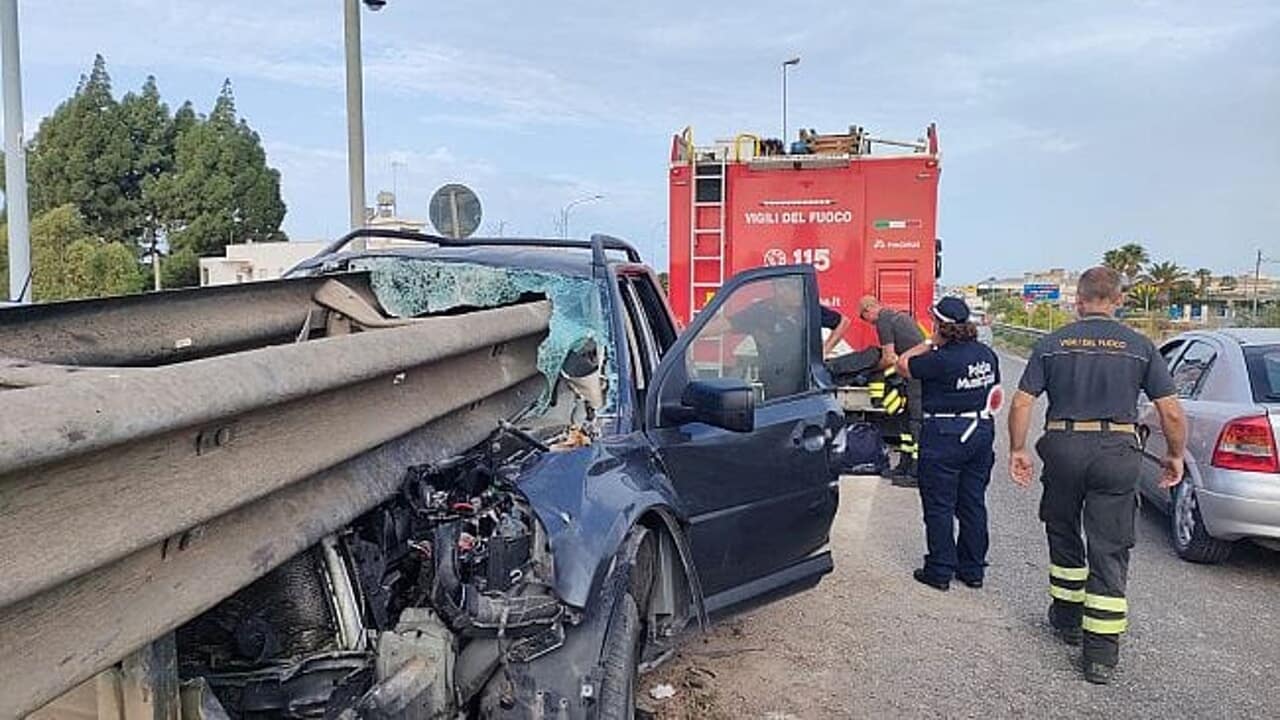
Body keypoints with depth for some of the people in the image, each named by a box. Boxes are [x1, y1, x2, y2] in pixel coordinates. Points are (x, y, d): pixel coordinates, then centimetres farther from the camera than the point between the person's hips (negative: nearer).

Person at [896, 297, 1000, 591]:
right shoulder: (987, 354, 4)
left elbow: (903, 365, -7)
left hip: (944, 437, -7)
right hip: (981, 432, 7)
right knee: (974, 503, 14)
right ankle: (973, 569, 23)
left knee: (939, 506, 4)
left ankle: (940, 571, 10)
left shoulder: (941, 359, -20)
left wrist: (928, 345, 4)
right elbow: (995, 396, 13)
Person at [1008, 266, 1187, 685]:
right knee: (1109, 552, 3)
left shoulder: (1052, 344, 2)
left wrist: (1017, 450, 9)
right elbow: (1172, 413, -1)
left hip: (1063, 448, 1)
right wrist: (1175, 456, 14)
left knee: (1064, 537, 21)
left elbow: (1021, 404, -2)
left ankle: (1068, 617, 35)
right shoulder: (1139, 347, 1)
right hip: (1117, 451, -1)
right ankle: (1101, 654, 4)